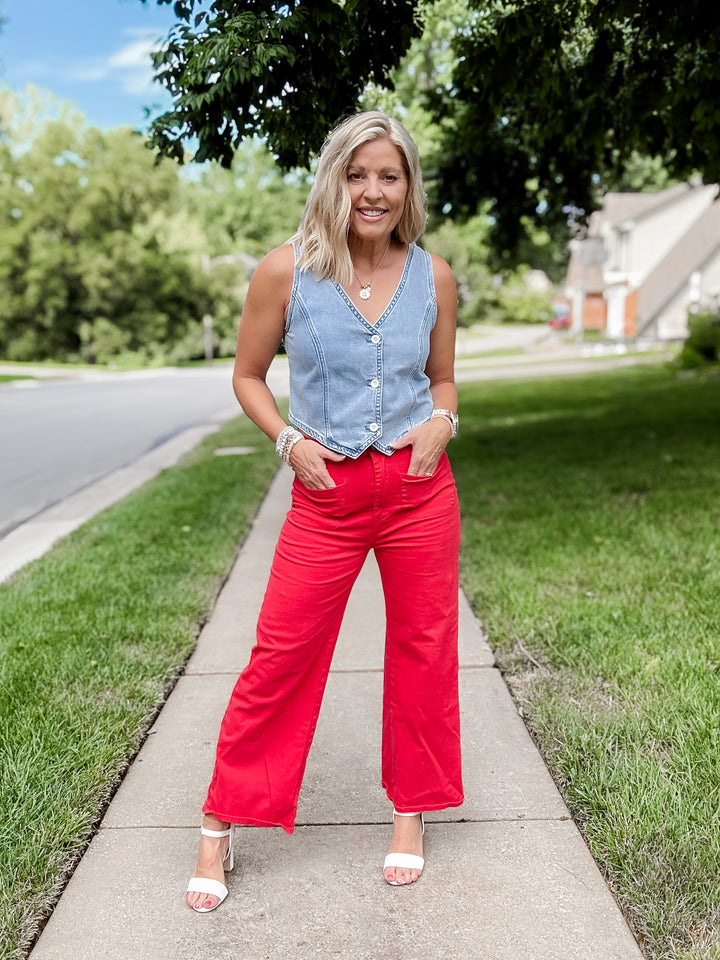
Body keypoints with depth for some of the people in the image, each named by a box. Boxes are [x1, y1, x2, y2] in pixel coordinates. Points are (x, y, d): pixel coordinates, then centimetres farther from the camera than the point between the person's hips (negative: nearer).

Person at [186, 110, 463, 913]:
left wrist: (441, 421, -4)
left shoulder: (433, 277, 3)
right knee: (280, 655, 1)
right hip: (328, 493, -2)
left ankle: (411, 809, 32)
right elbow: (248, 374, 5)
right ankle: (221, 823, 19)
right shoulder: (286, 270, -5)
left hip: (419, 488, 3)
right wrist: (288, 439, -9)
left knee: (422, 653, 10)